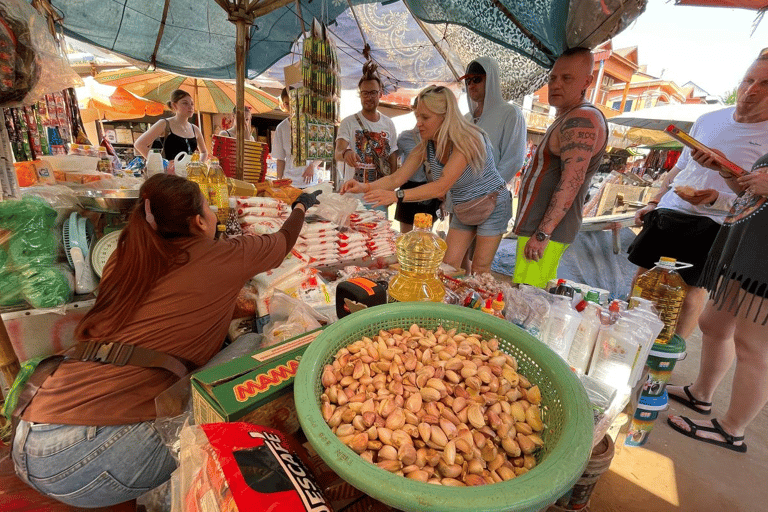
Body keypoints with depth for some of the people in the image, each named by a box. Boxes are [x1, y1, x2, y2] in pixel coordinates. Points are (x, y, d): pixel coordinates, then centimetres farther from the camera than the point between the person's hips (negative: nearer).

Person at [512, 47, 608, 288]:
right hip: (538, 228, 11)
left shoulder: (582, 120, -11)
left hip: (546, 232, -11)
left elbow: (571, 180, -22)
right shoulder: (569, 119, 23)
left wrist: (542, 233, -26)